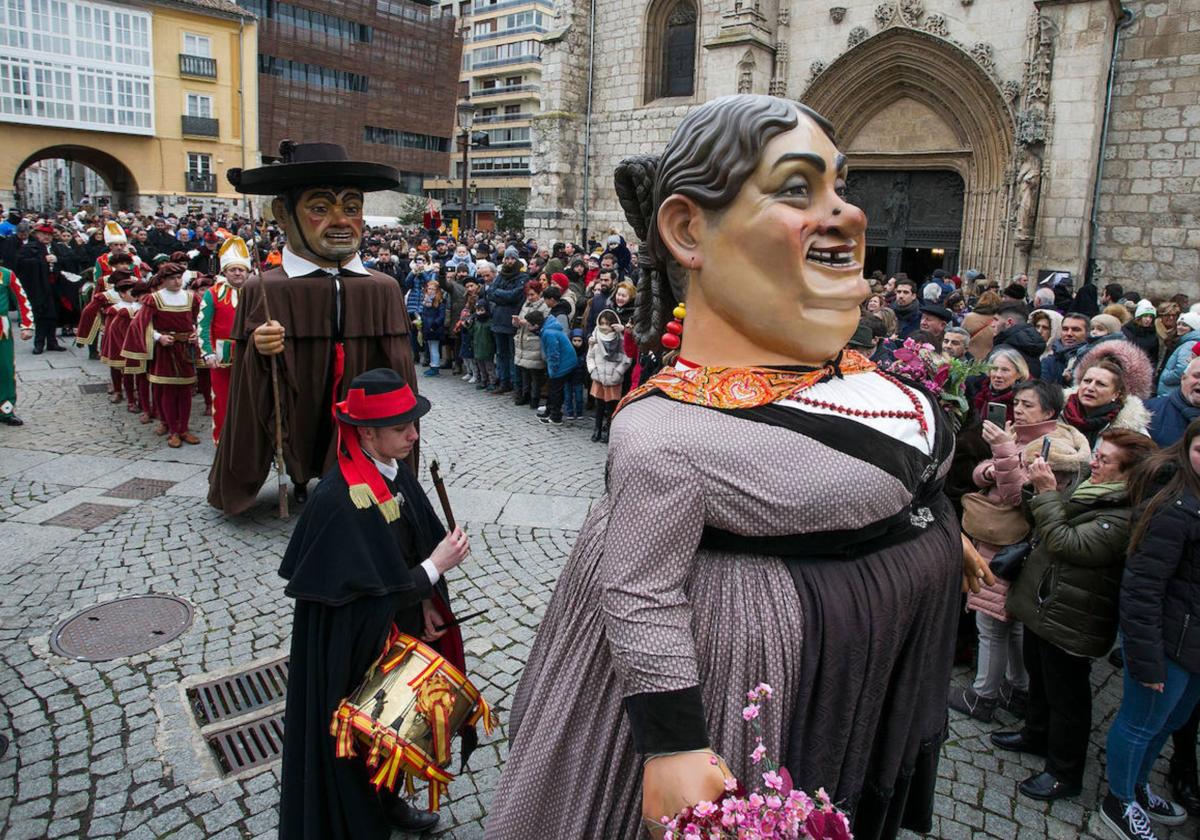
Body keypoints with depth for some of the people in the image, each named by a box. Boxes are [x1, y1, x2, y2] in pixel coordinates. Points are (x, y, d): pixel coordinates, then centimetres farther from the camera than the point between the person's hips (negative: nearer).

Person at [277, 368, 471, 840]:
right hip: (355, 645, -7)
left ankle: (387, 802, 49)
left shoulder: (393, 472, -5)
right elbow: (369, 594, -25)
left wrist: (424, 603, -6)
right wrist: (436, 567, -19)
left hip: (400, 629, 8)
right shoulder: (339, 500, -29)